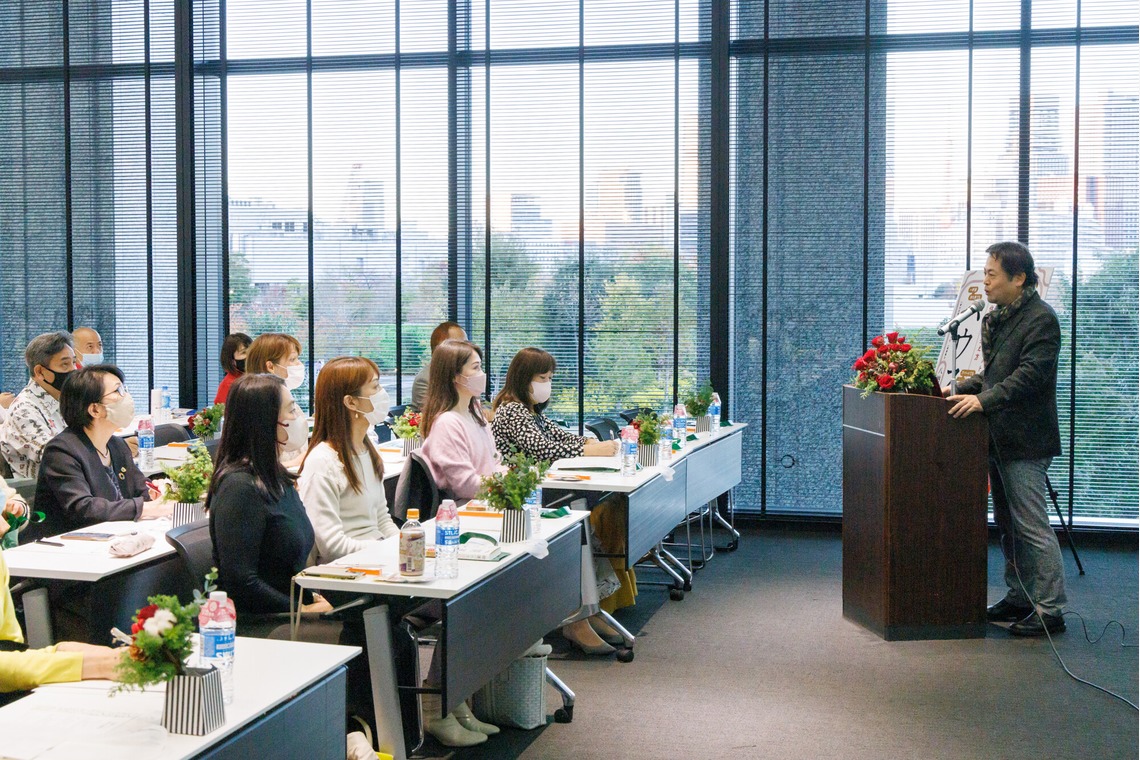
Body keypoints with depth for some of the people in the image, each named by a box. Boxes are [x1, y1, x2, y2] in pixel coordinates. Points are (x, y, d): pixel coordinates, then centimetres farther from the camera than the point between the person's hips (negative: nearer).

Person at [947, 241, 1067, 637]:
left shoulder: (1041, 318, -13)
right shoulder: (996, 318, 16)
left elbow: (1030, 374, -22)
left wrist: (984, 400, -28)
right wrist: (960, 390, 10)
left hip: (1025, 440, -10)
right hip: (999, 439, 10)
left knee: (1032, 526, -7)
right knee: (1007, 525, 16)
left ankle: (1050, 610, 0)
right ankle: (1020, 598, 27)